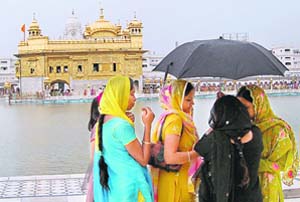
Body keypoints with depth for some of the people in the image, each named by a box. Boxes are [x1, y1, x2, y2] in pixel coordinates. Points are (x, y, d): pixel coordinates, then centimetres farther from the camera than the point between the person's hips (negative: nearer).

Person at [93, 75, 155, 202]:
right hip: (129, 186, -9)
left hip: (112, 184, 9)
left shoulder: (103, 121, 5)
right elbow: (143, 159, -15)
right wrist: (147, 125, -15)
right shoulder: (122, 125, -20)